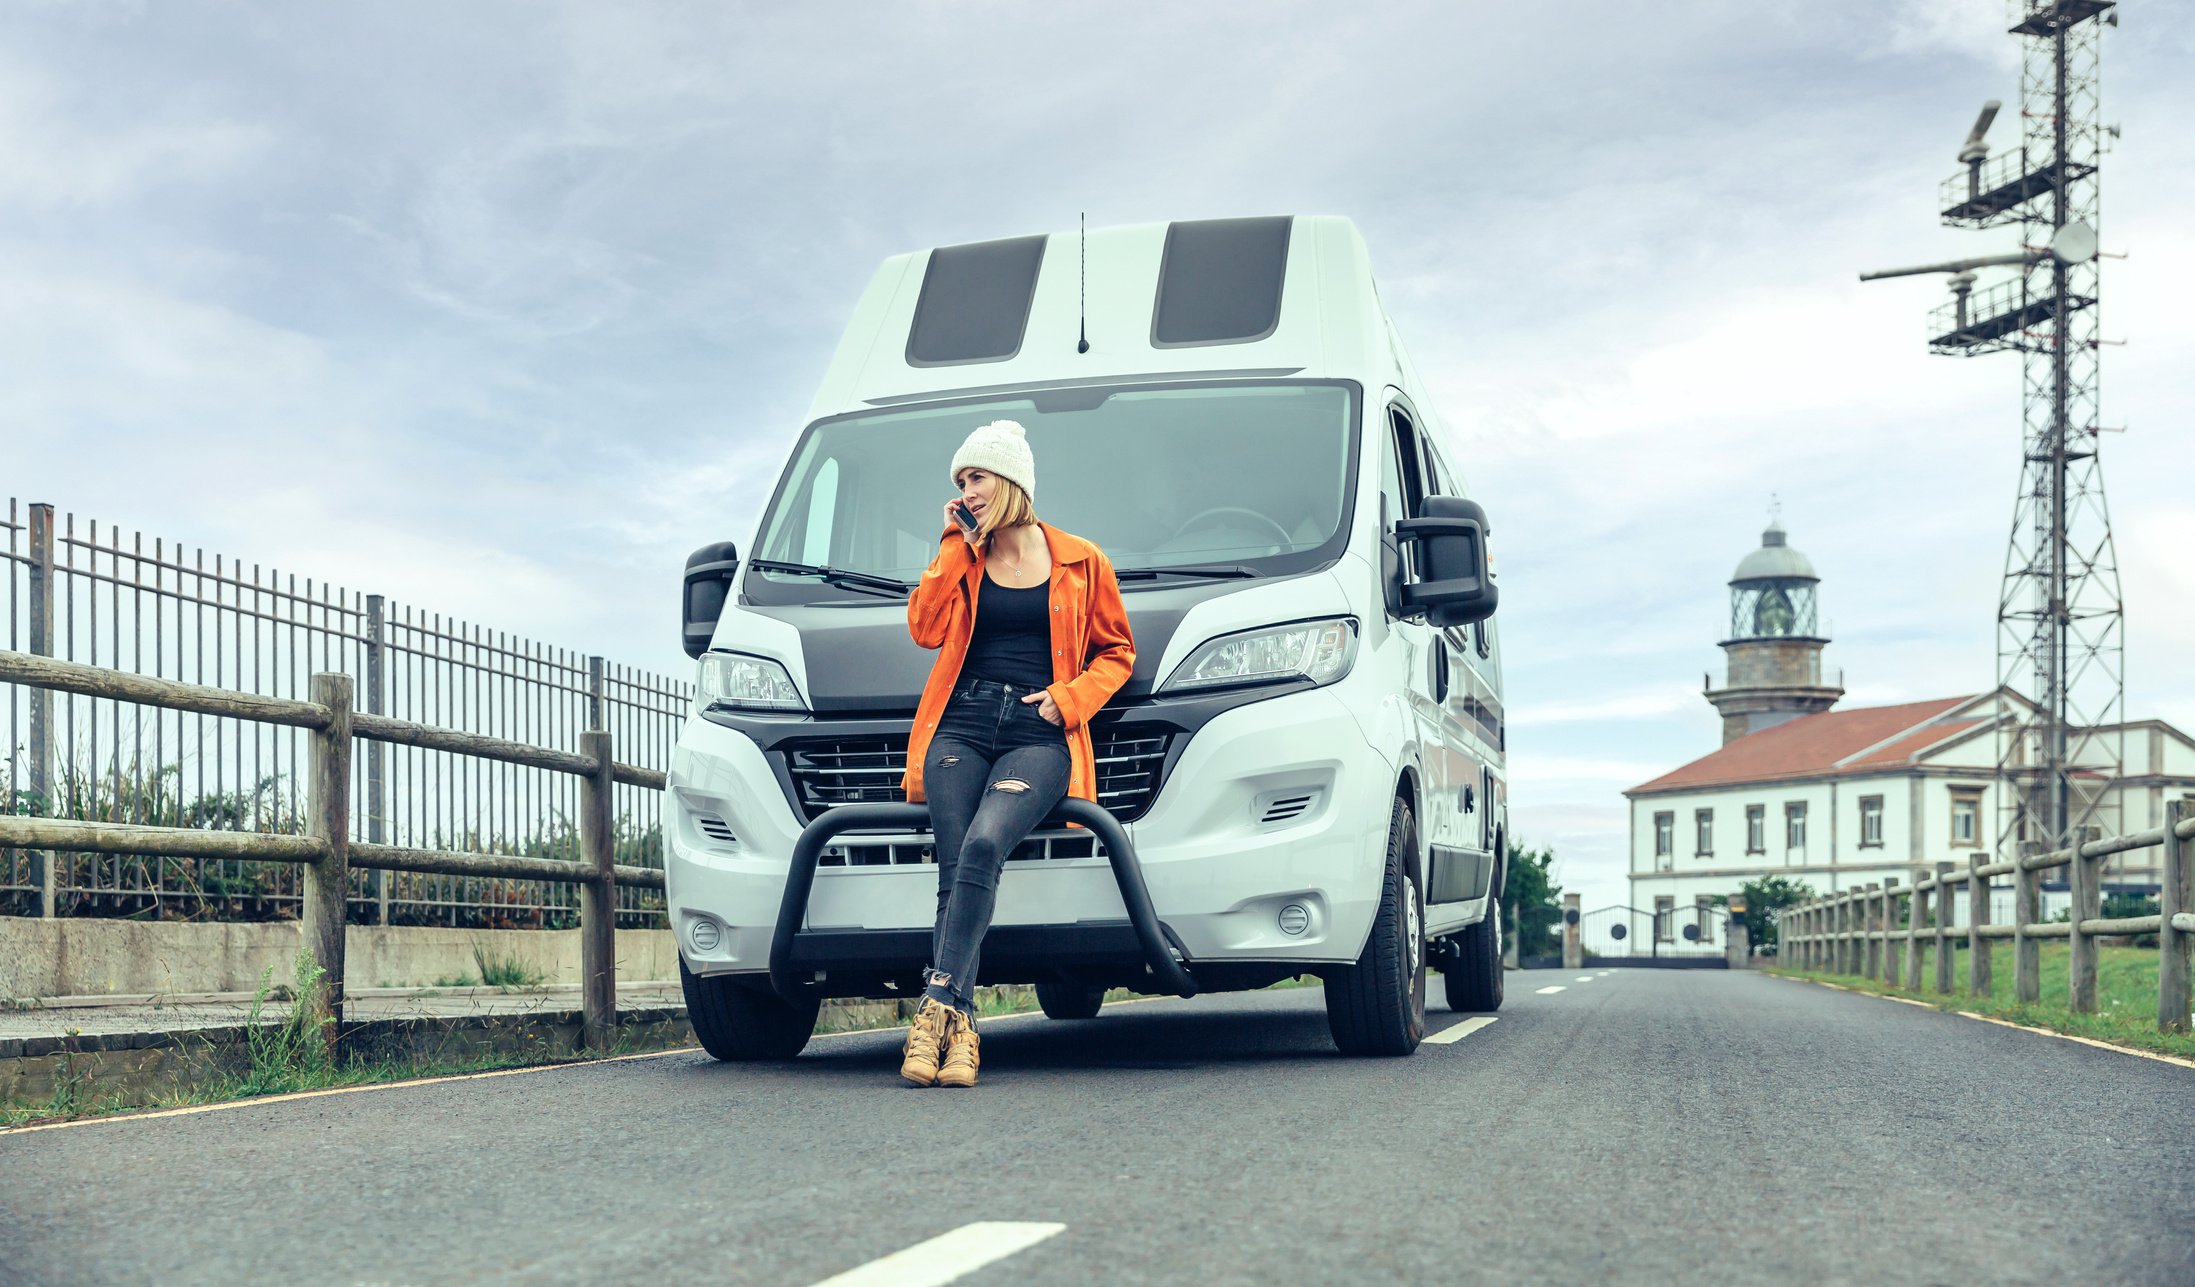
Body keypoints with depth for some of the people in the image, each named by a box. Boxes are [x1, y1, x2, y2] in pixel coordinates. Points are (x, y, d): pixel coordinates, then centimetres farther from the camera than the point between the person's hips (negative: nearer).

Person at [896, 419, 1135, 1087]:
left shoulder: (1080, 561, 10)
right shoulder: (962, 558, 17)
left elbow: (1116, 650, 15)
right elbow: (926, 627, 1)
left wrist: (1068, 699, -1)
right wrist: (958, 546, 3)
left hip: (1038, 736, -3)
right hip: (960, 727, 3)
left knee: (983, 844, -29)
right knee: (956, 868, -15)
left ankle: (938, 1005, -32)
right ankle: (960, 1028, -18)